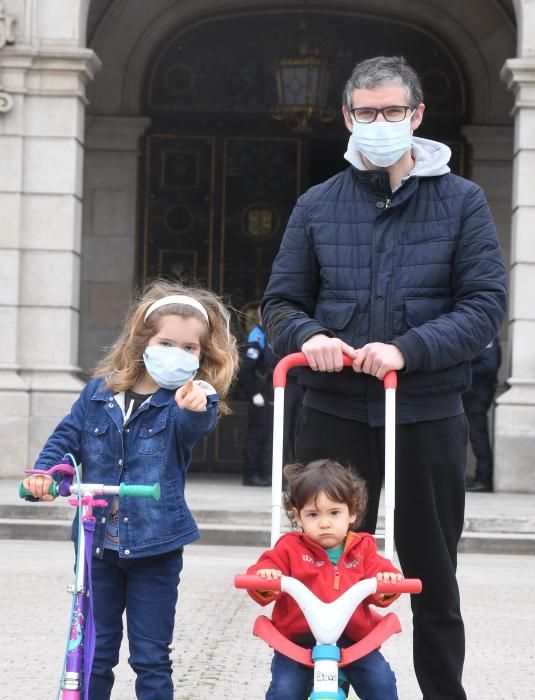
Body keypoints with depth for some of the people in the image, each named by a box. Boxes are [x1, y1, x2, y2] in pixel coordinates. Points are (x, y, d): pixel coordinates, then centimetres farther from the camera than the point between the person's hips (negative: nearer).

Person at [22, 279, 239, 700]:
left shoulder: (188, 400, -7)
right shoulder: (99, 393, 1)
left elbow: (195, 426, -29)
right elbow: (66, 439, 6)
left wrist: (196, 408, -54)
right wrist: (45, 475, -14)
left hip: (155, 546, -3)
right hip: (99, 542, 3)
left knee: (151, 657, 5)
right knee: (94, 651, 14)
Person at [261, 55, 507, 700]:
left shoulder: (461, 202, 2)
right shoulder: (317, 206, 7)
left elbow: (486, 303, -6)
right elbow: (280, 303, 10)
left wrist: (407, 349, -21)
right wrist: (307, 336, -14)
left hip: (428, 414, -1)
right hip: (334, 412, 1)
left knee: (432, 576, 11)